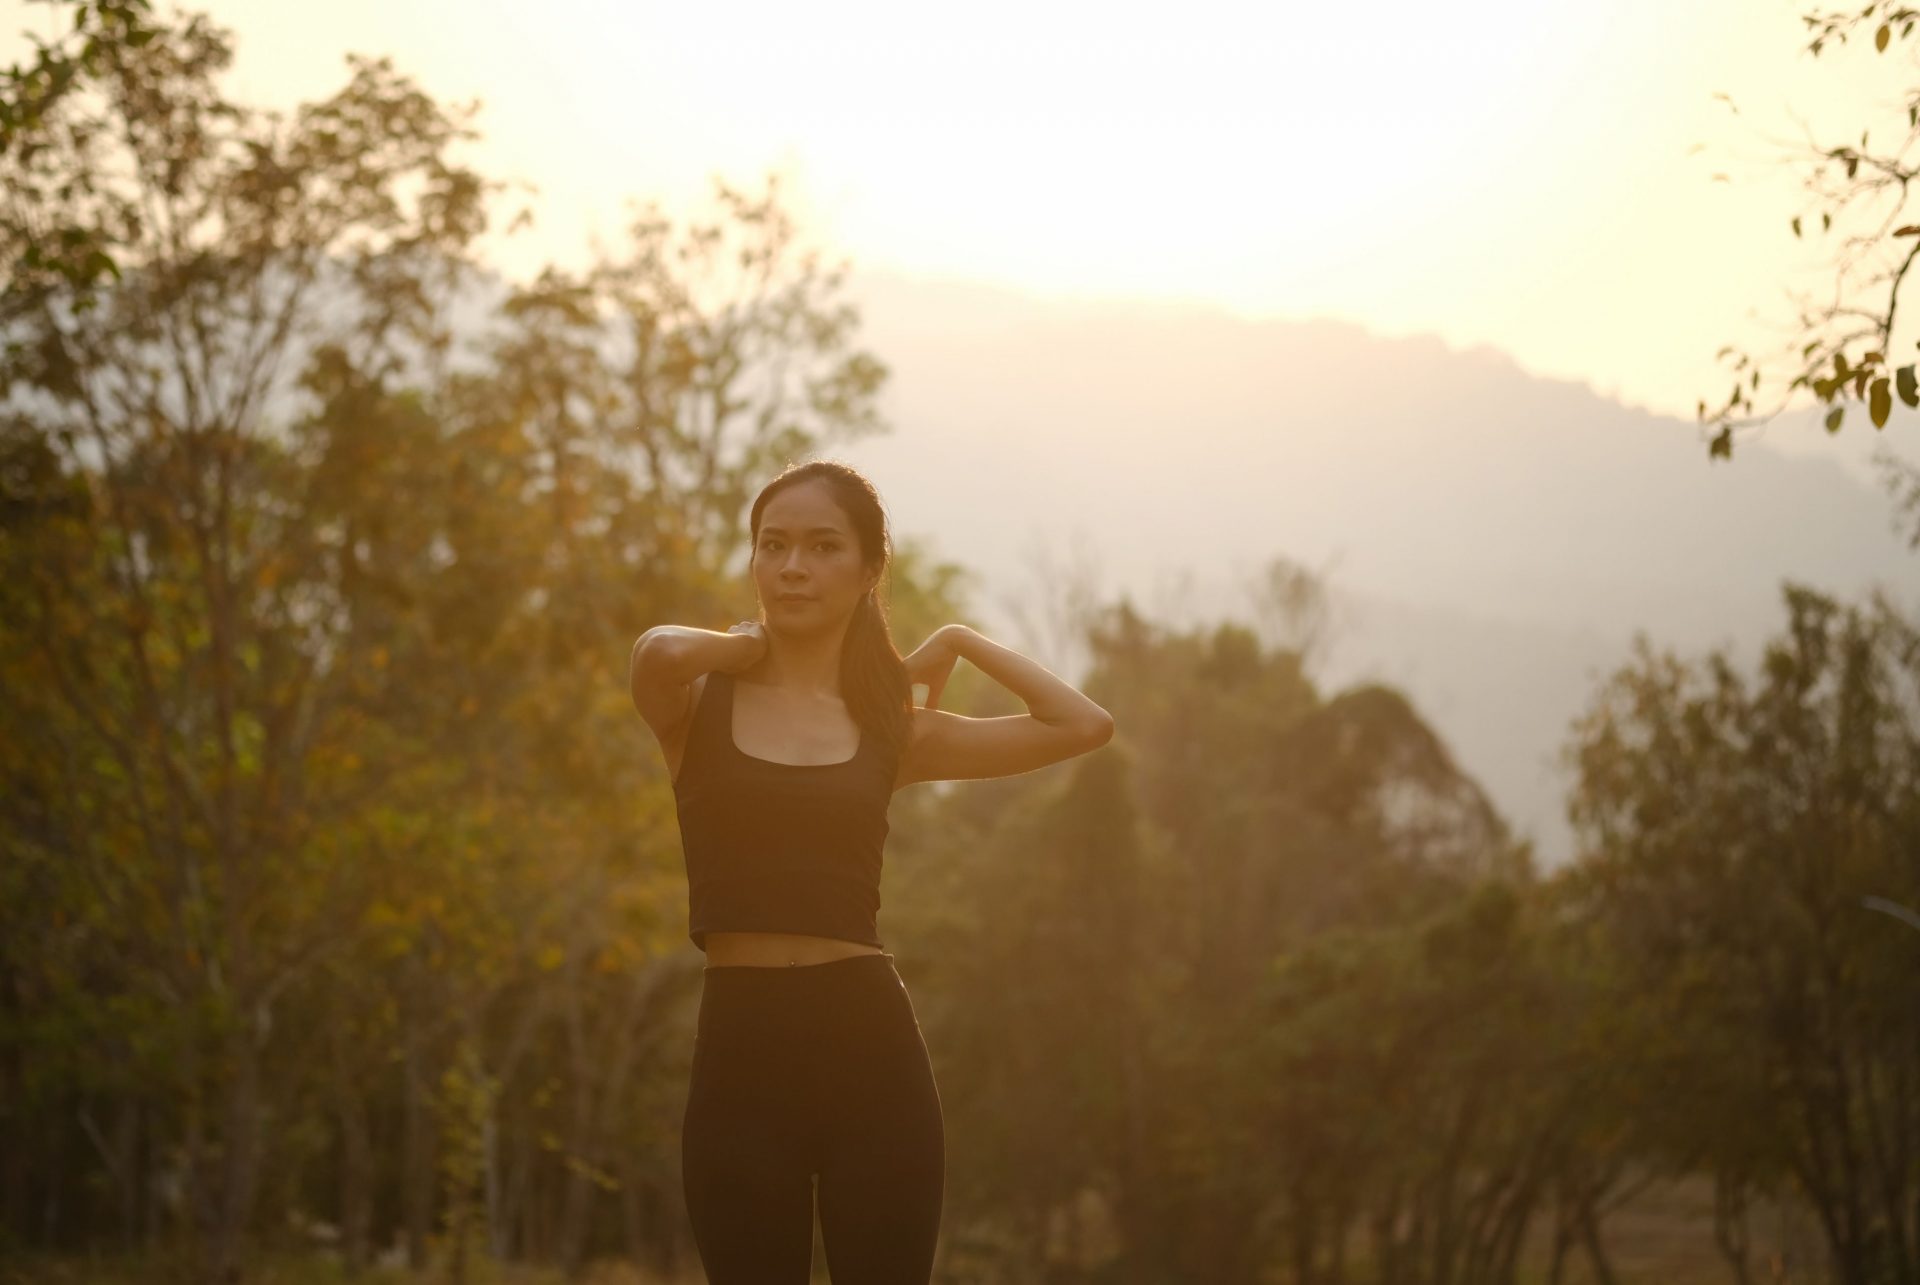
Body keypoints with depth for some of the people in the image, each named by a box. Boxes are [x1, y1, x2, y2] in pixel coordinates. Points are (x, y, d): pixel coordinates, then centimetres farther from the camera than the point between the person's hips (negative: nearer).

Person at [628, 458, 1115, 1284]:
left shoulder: (892, 727, 9)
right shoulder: (698, 705, 4)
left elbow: (1082, 725, 2)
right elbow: (658, 651, -21)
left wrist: (956, 643, 12)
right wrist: (744, 648, 0)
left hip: (868, 1046, 1)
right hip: (738, 1053, -1)